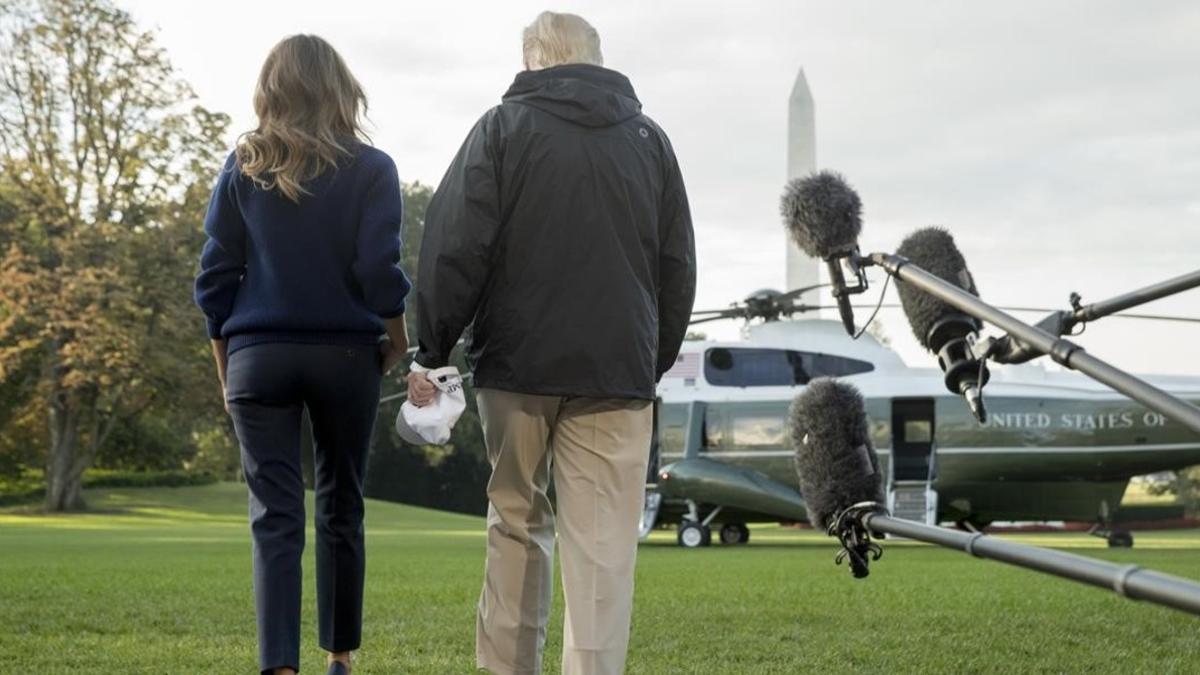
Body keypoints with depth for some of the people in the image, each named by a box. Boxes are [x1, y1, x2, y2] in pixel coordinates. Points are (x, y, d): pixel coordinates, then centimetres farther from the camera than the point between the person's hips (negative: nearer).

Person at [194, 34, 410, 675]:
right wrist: (396, 338, 8)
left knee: (274, 518, -2)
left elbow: (216, 276, 4)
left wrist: (226, 368, 12)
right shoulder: (370, 169, -2)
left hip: (258, 357, 1)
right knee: (340, 508, 14)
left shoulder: (242, 168, 4)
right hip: (346, 355, 0)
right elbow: (380, 270, -8)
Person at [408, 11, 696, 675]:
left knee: (516, 524, 13)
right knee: (602, 545, -2)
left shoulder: (503, 127, 2)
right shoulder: (649, 139, 13)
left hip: (517, 366, -1)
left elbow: (455, 248, -5)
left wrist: (431, 349, 0)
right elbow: (677, 269, 14)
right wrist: (654, 364, 21)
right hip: (617, 373, 1)